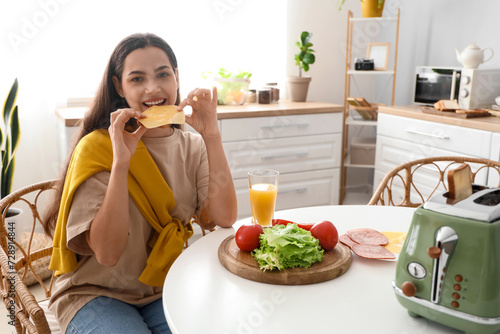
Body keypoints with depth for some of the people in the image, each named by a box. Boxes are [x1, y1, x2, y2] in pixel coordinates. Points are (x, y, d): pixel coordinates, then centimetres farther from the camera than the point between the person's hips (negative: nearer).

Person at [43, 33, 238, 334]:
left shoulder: (192, 146, 0)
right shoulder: (97, 147, -14)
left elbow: (224, 218, -15)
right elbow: (107, 253, -22)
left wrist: (212, 135, -19)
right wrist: (121, 161, -29)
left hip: (166, 290, 4)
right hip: (96, 294, -3)